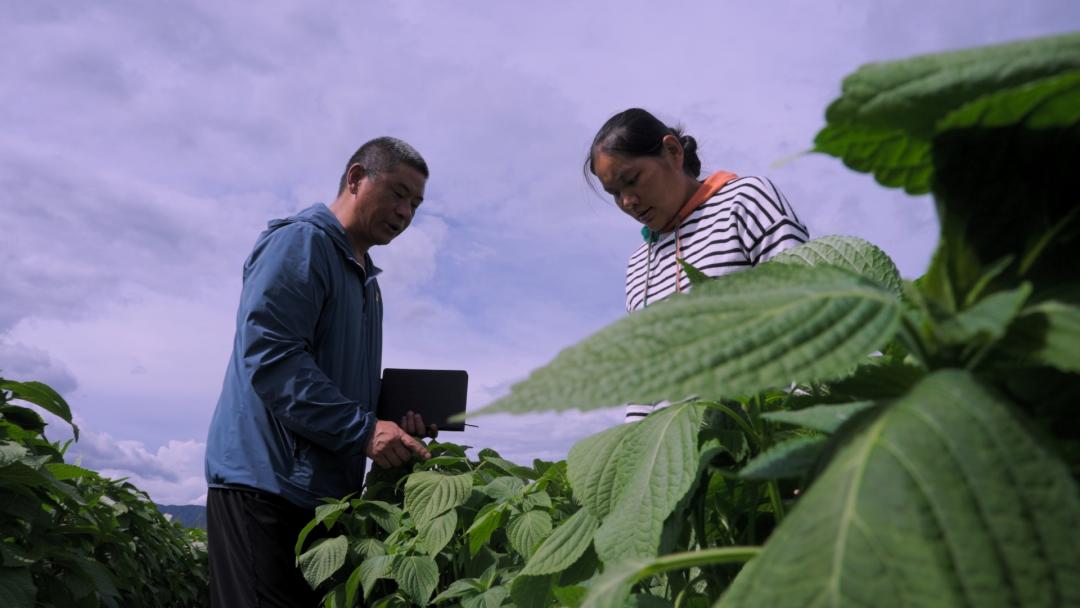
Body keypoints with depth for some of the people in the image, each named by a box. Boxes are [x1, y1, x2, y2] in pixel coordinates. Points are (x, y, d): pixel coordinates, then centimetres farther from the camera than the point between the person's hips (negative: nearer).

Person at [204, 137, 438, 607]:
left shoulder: (364, 276, 20)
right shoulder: (301, 241, -9)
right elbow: (269, 355, -21)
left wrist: (396, 422, 3)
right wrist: (362, 430, -23)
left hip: (325, 489, 9)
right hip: (266, 481, -9)